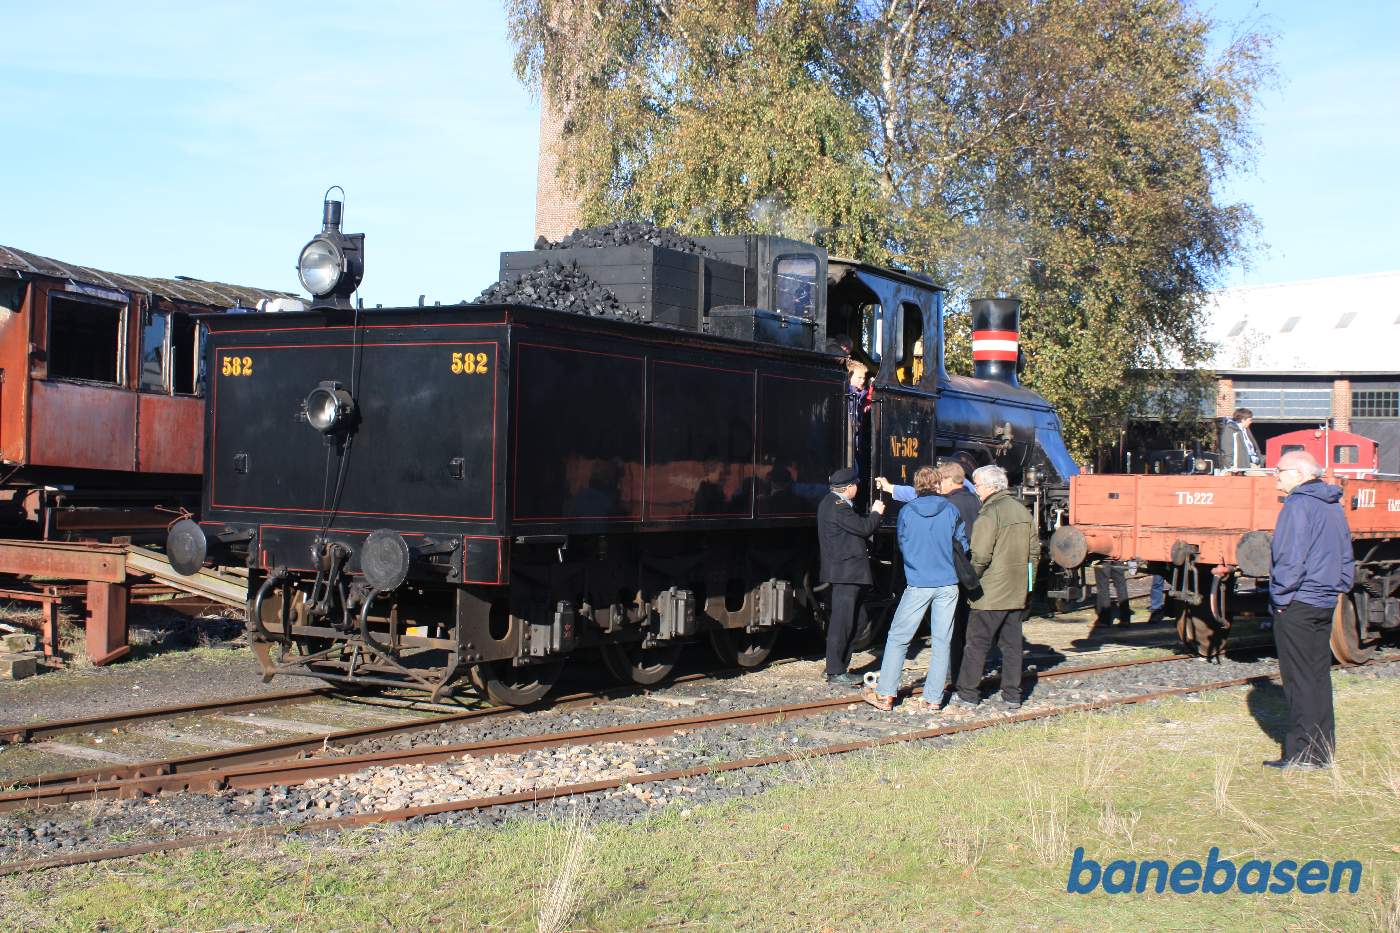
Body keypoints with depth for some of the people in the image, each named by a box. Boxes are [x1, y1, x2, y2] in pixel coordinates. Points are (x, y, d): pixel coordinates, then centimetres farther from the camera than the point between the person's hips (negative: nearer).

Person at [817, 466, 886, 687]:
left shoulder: (832, 503, 18)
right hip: (845, 573, -11)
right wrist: (876, 514, 0)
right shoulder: (838, 506, -16)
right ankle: (835, 672, -2)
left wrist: (872, 514, 14)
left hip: (848, 572, 11)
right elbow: (863, 528, -17)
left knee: (857, 620, 15)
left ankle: (839, 667, 20)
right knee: (841, 621, -6)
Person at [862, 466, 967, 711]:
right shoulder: (951, 510, -2)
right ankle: (934, 698, 9)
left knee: (898, 638, 6)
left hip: (918, 585, -1)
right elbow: (962, 545, 7)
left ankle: (885, 694, 4)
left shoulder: (906, 512, -2)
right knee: (941, 641, 7)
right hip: (947, 584, 1)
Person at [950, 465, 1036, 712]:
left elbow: (980, 556, -20)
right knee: (1011, 645, 11)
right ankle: (1012, 698, 13)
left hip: (990, 593, -7)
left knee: (976, 644, 2)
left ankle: (967, 696, 8)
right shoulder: (1022, 511, 10)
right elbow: (1033, 548, 15)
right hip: (1017, 592, 7)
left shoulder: (989, 514, -16)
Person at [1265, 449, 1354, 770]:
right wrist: (1339, 589, 19)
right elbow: (1346, 557, 19)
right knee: (1320, 675, 13)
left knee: (1299, 679, -4)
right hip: (1326, 602, 9)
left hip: (1297, 603, -8)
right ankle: (1323, 752, 17)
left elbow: (1291, 557, -19)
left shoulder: (1298, 505, -13)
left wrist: (1280, 597, -13)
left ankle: (1302, 754, -2)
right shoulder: (1333, 506, 14)